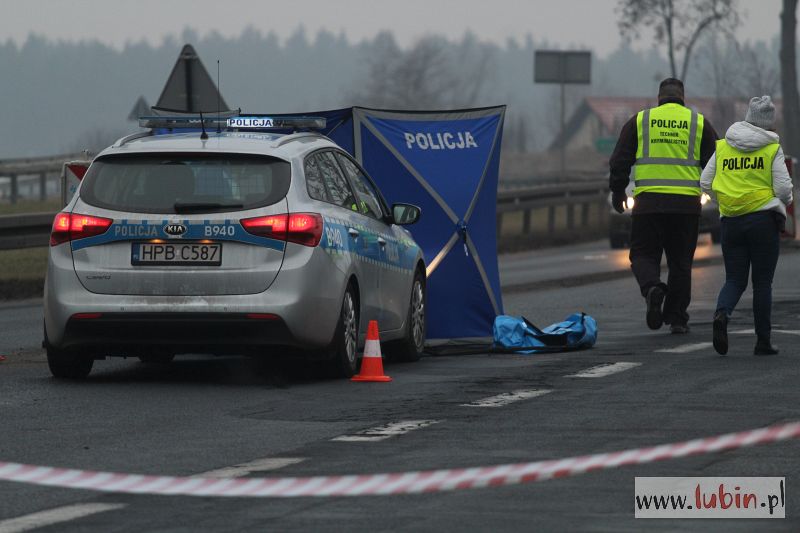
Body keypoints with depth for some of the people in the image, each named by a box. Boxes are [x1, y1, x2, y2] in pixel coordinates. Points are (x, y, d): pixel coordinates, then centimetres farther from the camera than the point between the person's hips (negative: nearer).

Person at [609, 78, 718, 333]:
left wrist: (617, 191, 19)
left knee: (643, 254, 7)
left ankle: (652, 287, -24)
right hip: (687, 203, 1)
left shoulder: (640, 121, 7)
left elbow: (620, 160, 7)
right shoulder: (699, 123, 8)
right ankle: (677, 318, 10)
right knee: (680, 260, 10)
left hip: (648, 201, -1)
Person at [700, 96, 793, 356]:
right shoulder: (772, 149, -5)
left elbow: (705, 183, 6)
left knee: (734, 279, 9)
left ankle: (722, 313, -22)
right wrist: (783, 202, 14)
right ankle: (763, 341, 6)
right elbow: (784, 188, -8)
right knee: (762, 282, 5)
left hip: (731, 222, 3)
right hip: (764, 219, -3)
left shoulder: (723, 146, 6)